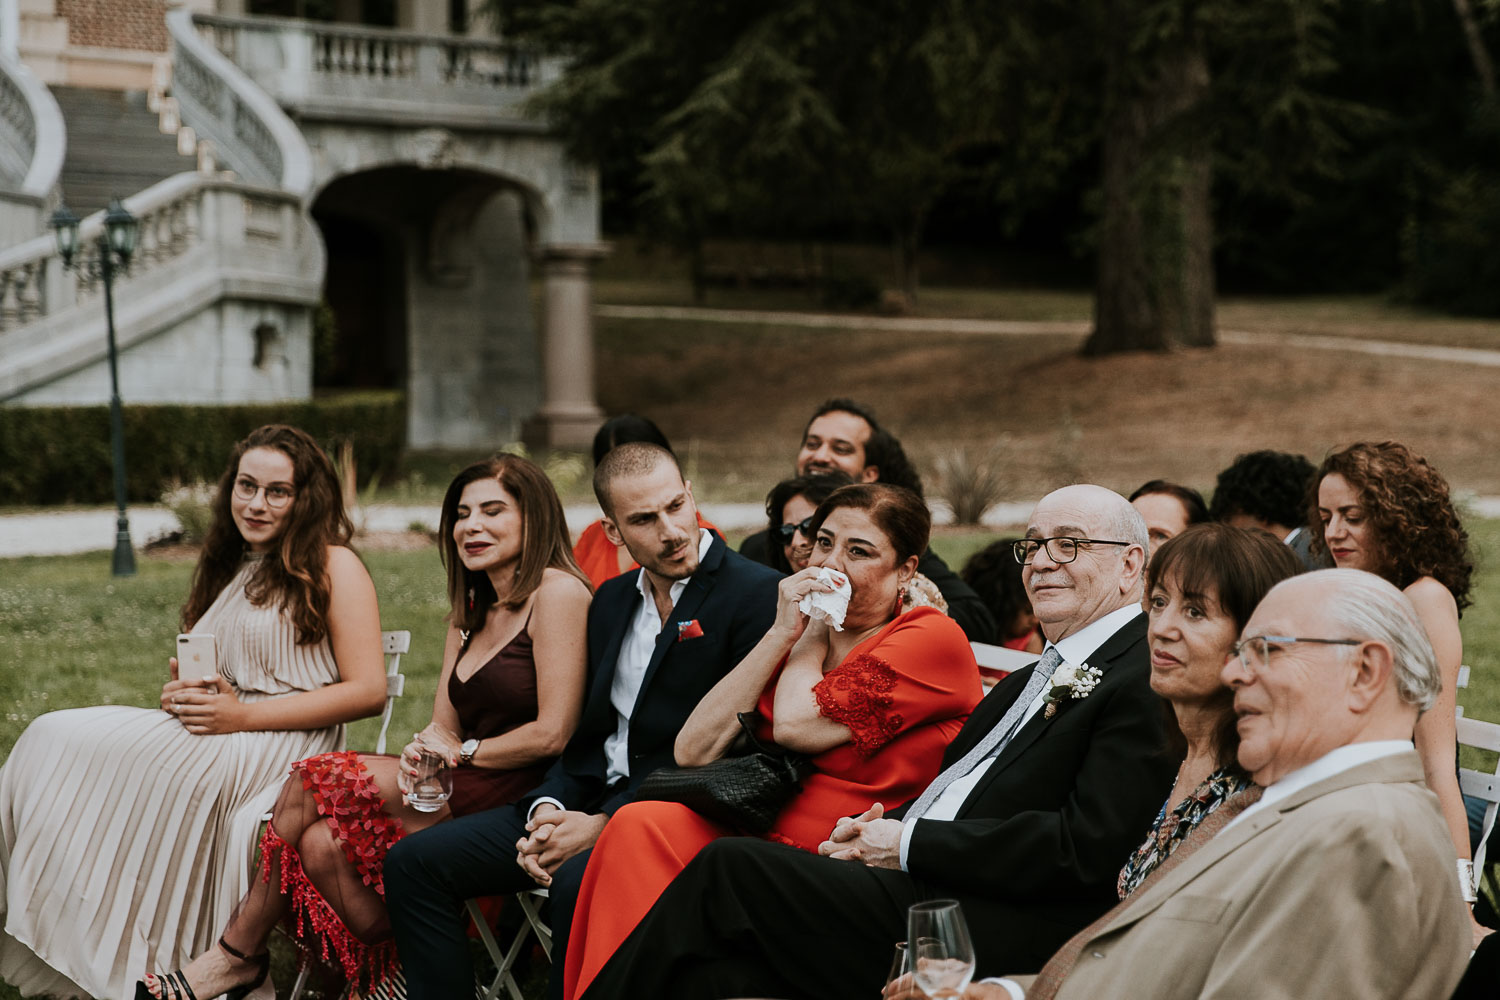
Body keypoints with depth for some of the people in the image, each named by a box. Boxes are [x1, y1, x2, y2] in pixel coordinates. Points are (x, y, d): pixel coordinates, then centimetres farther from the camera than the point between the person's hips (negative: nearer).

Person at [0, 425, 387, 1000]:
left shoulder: (334, 566, 2)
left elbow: (369, 691, -7)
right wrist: (179, 693, 3)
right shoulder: (228, 569, 24)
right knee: (53, 735, -15)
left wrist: (242, 715, -12)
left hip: (288, 745, -7)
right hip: (209, 731, 8)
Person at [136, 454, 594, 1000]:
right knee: (322, 843, -18)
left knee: (311, 783, -16)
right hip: (460, 790, 8)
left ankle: (238, 954, 0)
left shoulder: (556, 591, -8)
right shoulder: (471, 609, 19)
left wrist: (464, 751, -5)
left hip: (518, 800, -8)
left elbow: (553, 733, -15)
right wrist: (423, 753, -11)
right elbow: (443, 726, 13)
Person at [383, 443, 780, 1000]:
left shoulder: (758, 594, -9)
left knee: (579, 881, -37)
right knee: (415, 861, -3)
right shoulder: (611, 600, 16)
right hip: (587, 805, 8)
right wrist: (547, 810, -4)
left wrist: (603, 825, -16)